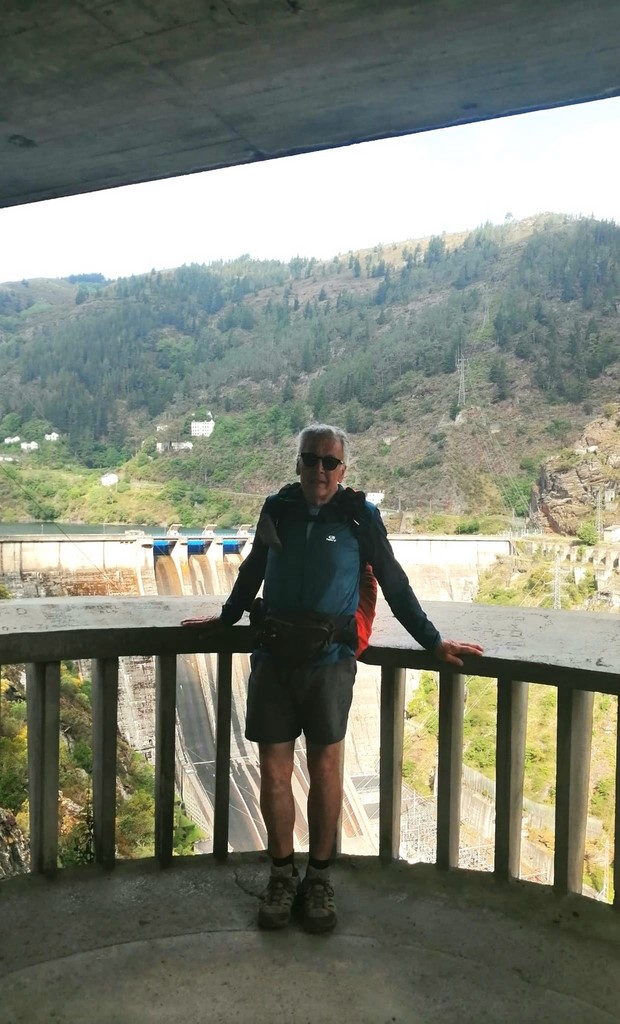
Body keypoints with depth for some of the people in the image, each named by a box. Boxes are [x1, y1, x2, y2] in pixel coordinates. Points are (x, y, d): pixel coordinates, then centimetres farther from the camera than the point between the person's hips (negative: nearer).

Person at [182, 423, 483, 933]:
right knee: (274, 770, 6)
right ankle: (283, 874, 25)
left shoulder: (359, 516, -1)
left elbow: (394, 584, 6)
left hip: (329, 660, -2)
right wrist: (225, 619, 33)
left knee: (325, 767, 5)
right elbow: (252, 572, 22)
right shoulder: (277, 509, 7)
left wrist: (432, 641, 8)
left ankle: (319, 877, 24)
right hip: (273, 658, 3)